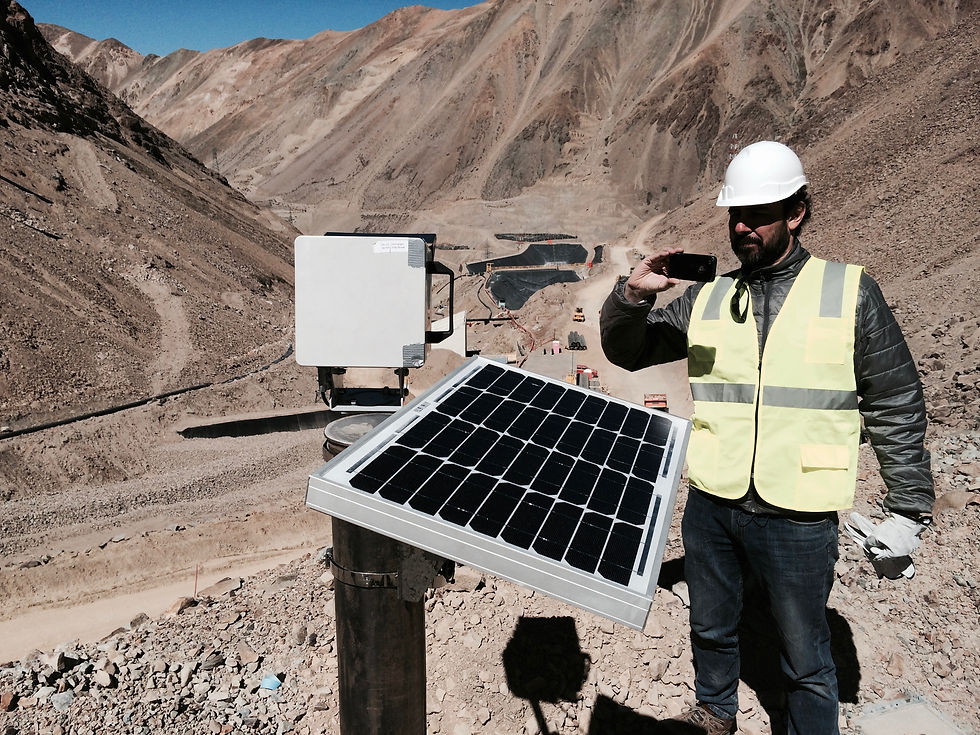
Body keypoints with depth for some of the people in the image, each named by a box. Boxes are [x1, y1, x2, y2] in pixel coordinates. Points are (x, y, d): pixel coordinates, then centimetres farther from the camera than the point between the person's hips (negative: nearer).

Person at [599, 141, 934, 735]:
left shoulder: (851, 292, -3)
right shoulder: (707, 299, 4)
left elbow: (897, 408, 1)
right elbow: (628, 351, 8)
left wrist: (909, 509, 0)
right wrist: (632, 296, -13)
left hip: (798, 519, -3)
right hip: (710, 508, 4)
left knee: (806, 659, 12)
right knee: (712, 629, 24)